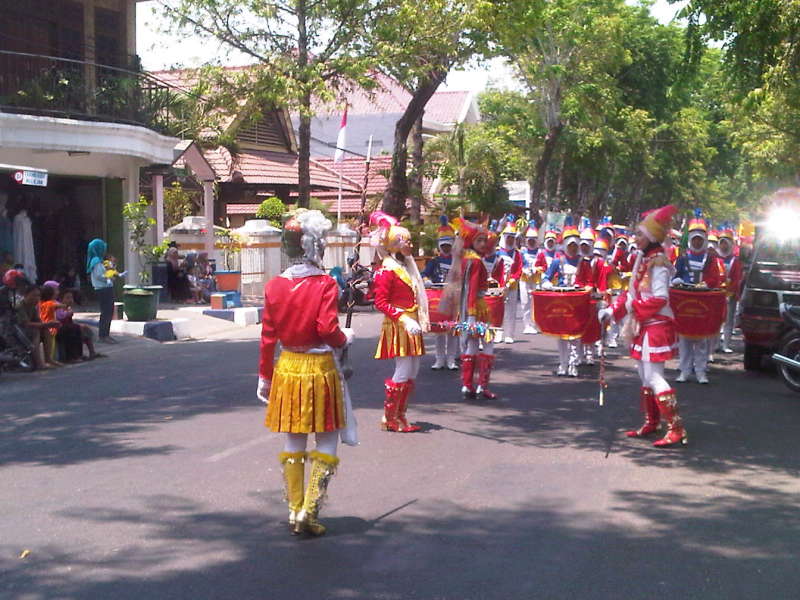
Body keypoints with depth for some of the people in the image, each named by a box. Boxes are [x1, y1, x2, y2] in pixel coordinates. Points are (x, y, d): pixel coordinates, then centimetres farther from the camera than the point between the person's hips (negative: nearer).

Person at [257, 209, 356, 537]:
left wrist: (264, 376, 10)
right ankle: (308, 512, 0)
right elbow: (328, 329, -20)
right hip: (320, 368, -5)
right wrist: (345, 338, 2)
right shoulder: (324, 284, -13)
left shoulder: (274, 286, 1)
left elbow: (267, 336, 3)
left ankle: (295, 511, 19)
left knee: (293, 443, 14)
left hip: (287, 369, 5)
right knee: (327, 443, 7)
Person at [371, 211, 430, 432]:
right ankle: (389, 418, 2)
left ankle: (400, 416, 17)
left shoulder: (407, 266, 15)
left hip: (411, 325, 9)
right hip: (398, 327, -9)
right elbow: (381, 302, -16)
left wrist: (420, 321, 15)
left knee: (413, 372, 9)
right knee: (403, 372, -8)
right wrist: (403, 319, -23)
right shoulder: (387, 270, -12)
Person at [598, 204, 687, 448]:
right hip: (643, 325, 9)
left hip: (657, 325, -9)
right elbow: (632, 292, 14)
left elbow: (660, 298, -23)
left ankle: (677, 429, -7)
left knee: (653, 377, -10)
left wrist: (634, 306, -17)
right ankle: (651, 423, 27)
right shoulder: (643, 259, 12)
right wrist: (613, 310, 5)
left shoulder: (658, 263, -16)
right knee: (644, 376, 15)